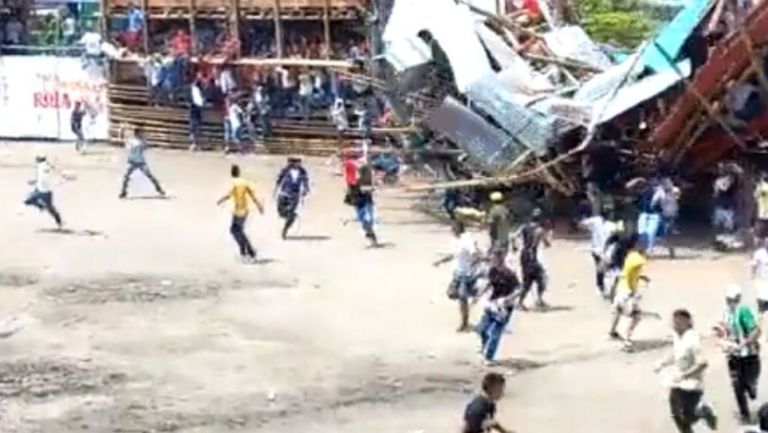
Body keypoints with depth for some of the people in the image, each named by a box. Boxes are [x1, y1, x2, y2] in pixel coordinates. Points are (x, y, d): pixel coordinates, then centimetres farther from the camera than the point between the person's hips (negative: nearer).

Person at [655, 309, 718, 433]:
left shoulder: (692, 340, -25)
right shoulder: (676, 336, 0)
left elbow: (702, 363, -27)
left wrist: (684, 375, -27)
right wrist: (662, 363, 3)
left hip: (691, 385, -8)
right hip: (677, 383, 8)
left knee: (687, 417, -6)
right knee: (676, 415, 8)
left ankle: (704, 411, 25)